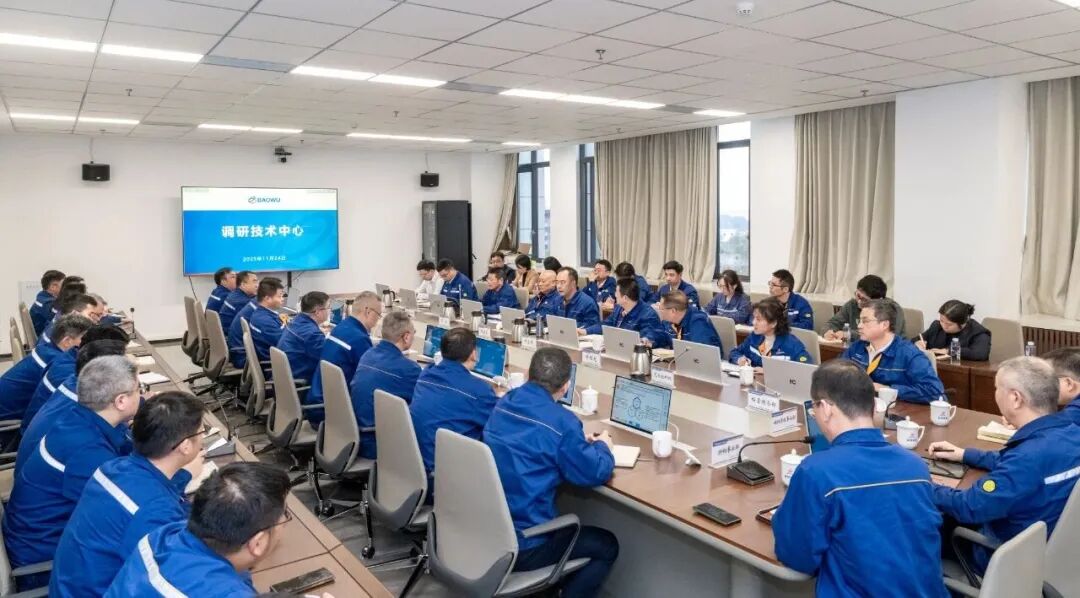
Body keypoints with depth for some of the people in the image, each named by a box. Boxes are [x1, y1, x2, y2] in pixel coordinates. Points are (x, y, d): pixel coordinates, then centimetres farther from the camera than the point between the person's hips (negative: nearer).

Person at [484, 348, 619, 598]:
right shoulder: (561, 421, -21)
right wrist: (601, 445, 9)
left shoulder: (504, 404, 2)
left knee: (567, 525, 32)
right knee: (607, 546, 13)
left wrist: (579, 441, 15)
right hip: (520, 545, -8)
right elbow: (595, 474, -11)